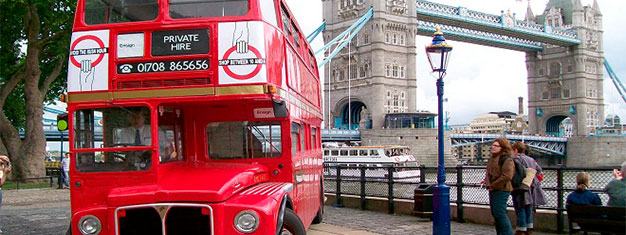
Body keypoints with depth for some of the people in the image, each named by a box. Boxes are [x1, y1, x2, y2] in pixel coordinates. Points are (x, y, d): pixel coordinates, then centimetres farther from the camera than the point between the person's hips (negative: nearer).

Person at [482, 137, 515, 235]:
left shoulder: (507, 160, -15)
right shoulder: (493, 158, 15)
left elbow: (507, 176, -23)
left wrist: (493, 185, -18)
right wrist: (486, 180, 11)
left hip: (501, 190, -10)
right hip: (493, 190, 10)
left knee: (500, 214, -11)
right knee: (495, 213, 15)